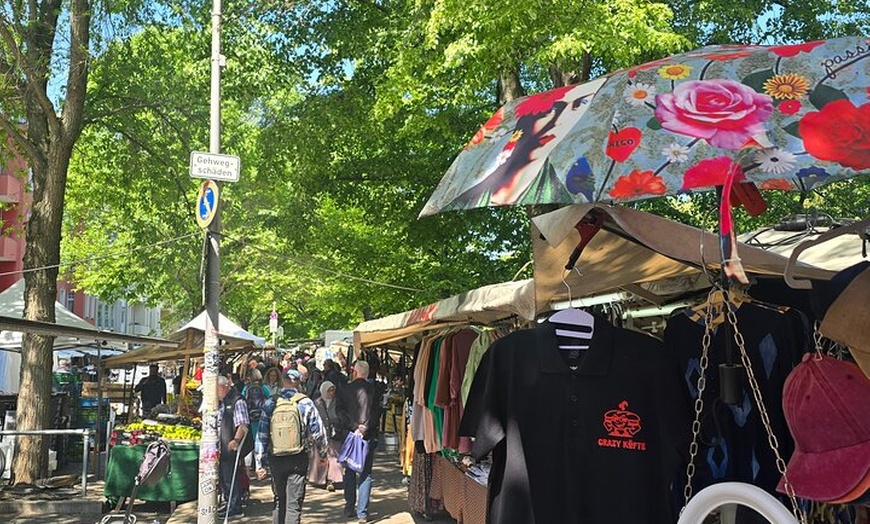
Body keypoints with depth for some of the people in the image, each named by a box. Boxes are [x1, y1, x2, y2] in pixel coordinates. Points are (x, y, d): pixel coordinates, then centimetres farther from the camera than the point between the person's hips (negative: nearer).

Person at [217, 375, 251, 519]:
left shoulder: (237, 402, -15)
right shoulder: (222, 403, 14)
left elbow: (243, 425, -24)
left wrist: (236, 440, -35)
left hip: (232, 448, -9)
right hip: (222, 448, 9)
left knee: (231, 478, -3)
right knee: (223, 477, 17)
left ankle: (235, 509, 6)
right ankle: (229, 504, 31)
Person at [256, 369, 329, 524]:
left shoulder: (270, 404, -1)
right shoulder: (305, 403, -7)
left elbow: (261, 436, -1)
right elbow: (317, 431, -4)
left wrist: (260, 464, 4)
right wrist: (323, 453, 12)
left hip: (276, 459, 2)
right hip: (298, 459, -2)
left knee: (279, 500, 19)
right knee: (294, 503, 1)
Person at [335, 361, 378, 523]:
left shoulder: (344, 390, -2)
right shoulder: (374, 389, -6)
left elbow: (340, 411, -9)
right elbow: (375, 413, -11)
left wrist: (354, 427, -11)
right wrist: (363, 429, -8)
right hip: (369, 436, -1)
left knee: (350, 472, 17)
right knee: (365, 474, 5)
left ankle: (350, 508, 21)